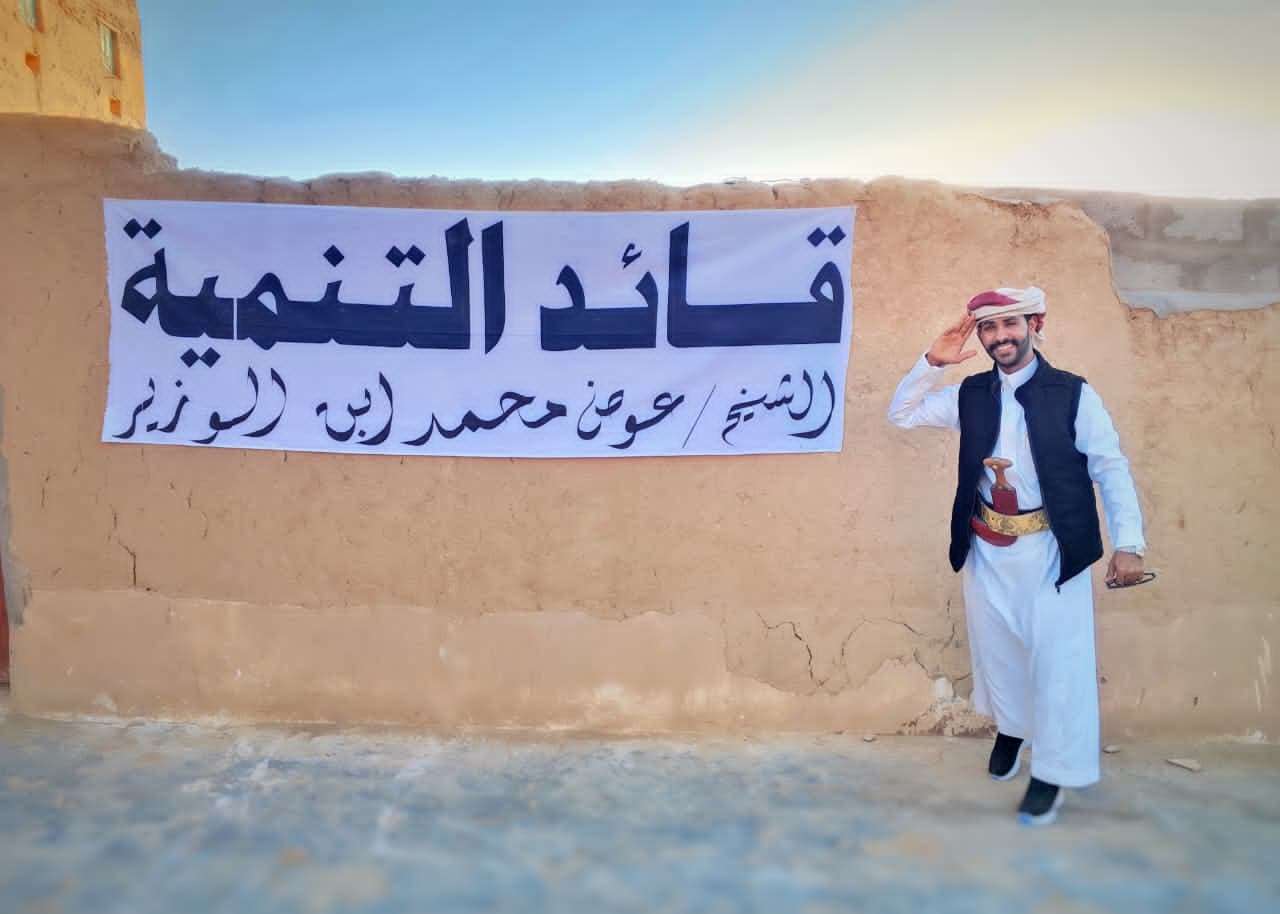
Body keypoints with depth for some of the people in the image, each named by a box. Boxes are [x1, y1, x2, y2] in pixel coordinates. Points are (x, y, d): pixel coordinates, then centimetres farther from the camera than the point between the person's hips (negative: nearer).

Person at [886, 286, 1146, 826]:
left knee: (1057, 658, 0)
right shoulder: (970, 395, 3)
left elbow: (1111, 470, -5)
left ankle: (1053, 773, 14)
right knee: (995, 646, 17)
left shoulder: (1073, 394, -7)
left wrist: (1128, 544, -12)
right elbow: (901, 415, 6)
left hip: (1052, 551, -3)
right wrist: (933, 362, -7)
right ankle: (1010, 728, 42)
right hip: (987, 549, 4)